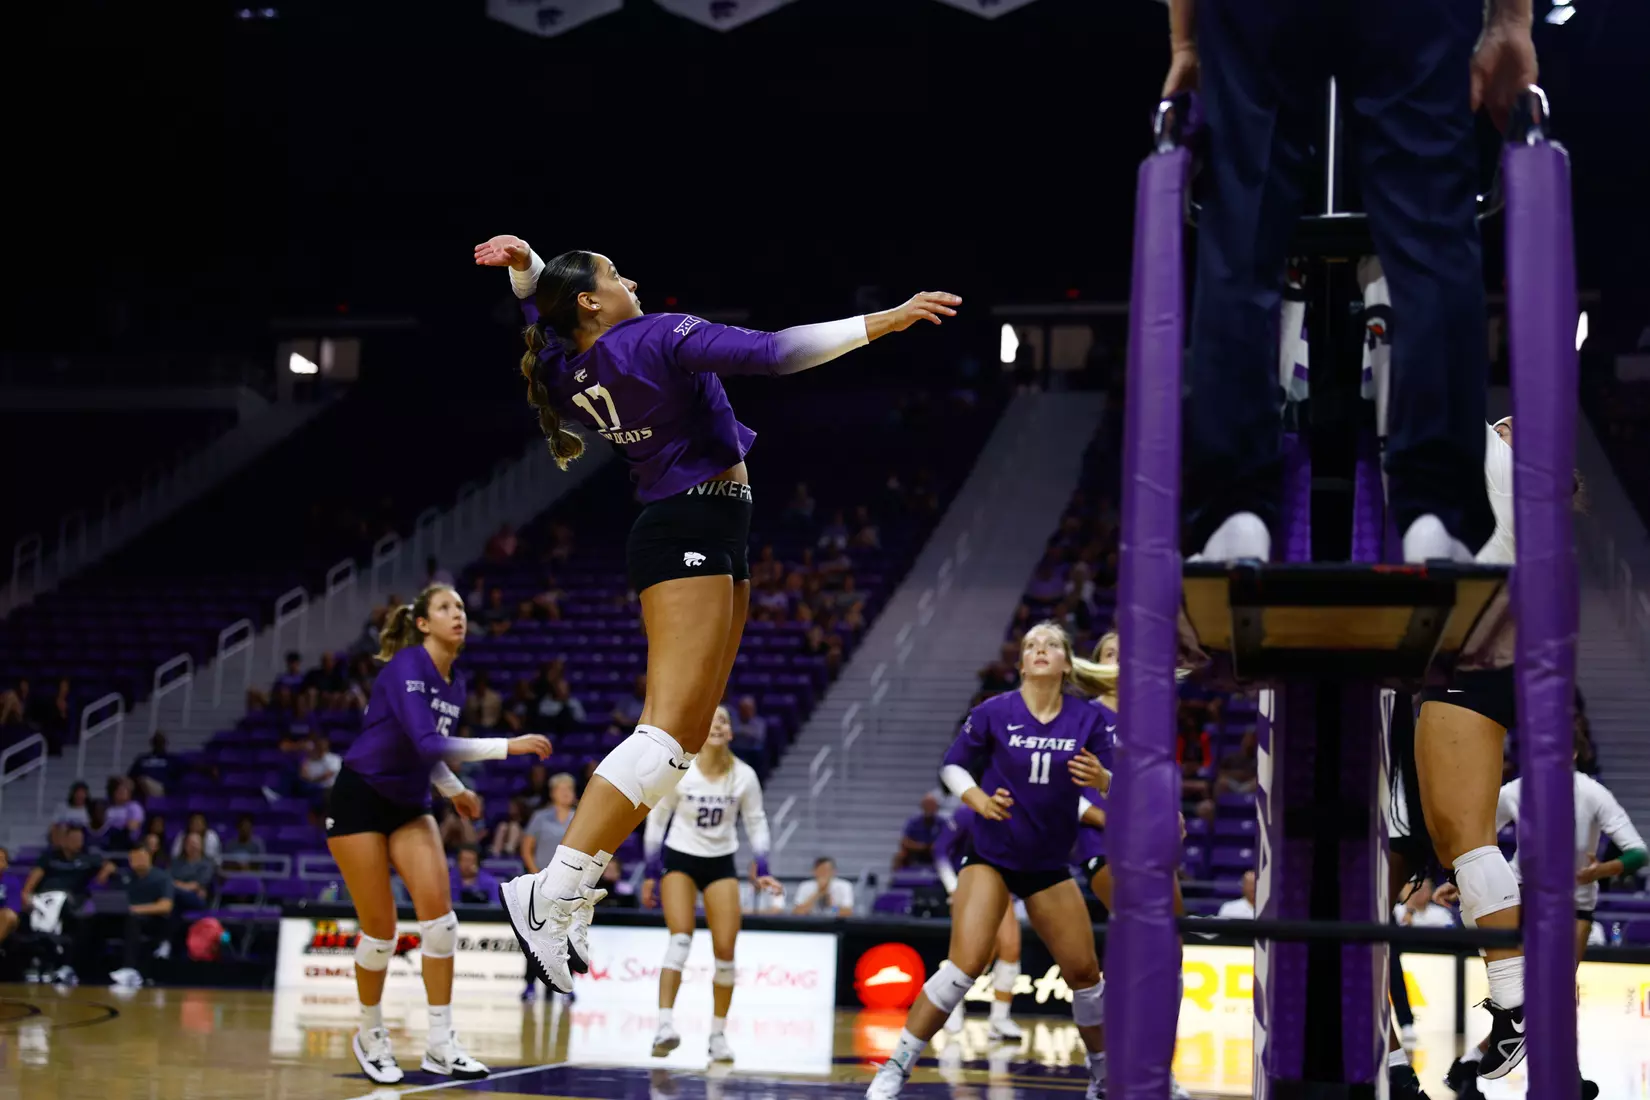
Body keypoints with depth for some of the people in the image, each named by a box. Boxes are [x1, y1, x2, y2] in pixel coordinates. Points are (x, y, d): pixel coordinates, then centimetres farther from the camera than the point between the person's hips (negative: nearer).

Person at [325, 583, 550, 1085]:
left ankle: (441, 1045, -5)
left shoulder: (454, 685, 5)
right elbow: (426, 743, -32)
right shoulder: (406, 667, -19)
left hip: (409, 806, 7)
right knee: (381, 929, -4)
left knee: (439, 915, -9)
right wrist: (507, 746, -34)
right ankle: (371, 1037, 18)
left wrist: (455, 790, 9)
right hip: (360, 800, -7)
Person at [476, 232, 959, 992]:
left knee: (687, 735, 9)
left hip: (695, 538, 9)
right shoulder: (657, 338, -13)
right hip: (694, 533, -9)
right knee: (666, 733, -16)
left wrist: (522, 261, 10)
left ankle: (576, 891, 6)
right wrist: (879, 323, -22)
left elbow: (540, 296, 30)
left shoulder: (567, 369, 9)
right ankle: (552, 894, -24)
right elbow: (768, 353, -23)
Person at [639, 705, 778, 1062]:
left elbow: (756, 822, 4)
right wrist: (651, 874, -2)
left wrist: (762, 871, -6)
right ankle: (665, 1025, -27)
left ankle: (718, 1033, 8)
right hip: (679, 859, -2)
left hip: (721, 863, 2)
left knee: (725, 951, -5)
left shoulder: (744, 775, -7)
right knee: (680, 938, -22)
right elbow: (656, 819, -2)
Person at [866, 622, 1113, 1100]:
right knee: (966, 963, -19)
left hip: (1049, 865, 3)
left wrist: (1101, 778, -29)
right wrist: (977, 798, -15)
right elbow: (952, 764, 3)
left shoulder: (1088, 719, -5)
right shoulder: (993, 713, -8)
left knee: (1084, 972, 4)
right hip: (991, 858, -3)